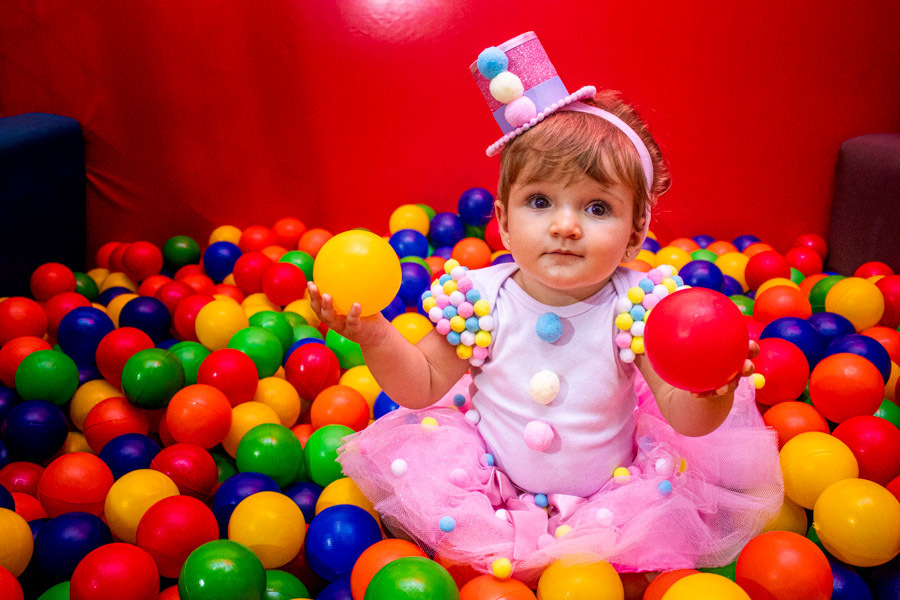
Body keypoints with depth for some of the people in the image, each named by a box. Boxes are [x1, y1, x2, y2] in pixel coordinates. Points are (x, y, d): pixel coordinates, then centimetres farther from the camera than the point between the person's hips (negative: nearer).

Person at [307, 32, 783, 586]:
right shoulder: (480, 298, -15)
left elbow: (686, 420, -19)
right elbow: (422, 387, -4)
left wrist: (709, 392, -43)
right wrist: (376, 338, -23)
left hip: (606, 486, 0)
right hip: (495, 474, 0)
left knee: (674, 501, -21)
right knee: (411, 458, -18)